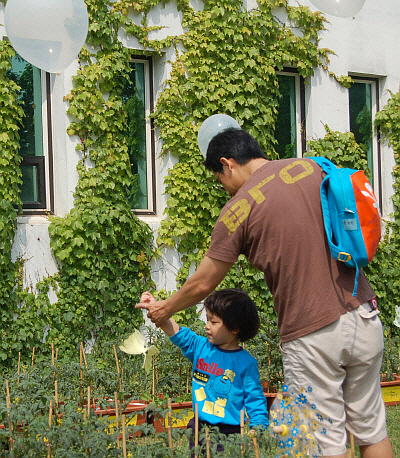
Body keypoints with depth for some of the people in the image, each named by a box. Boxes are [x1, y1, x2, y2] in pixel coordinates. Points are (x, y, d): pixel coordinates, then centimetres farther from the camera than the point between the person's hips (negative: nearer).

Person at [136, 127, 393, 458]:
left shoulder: (239, 209, -5)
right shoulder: (313, 168, 7)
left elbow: (202, 285, 4)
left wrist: (165, 309, 22)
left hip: (312, 334, -5)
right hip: (363, 316, 5)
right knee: (372, 429, 14)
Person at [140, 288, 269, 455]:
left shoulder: (246, 362, -7)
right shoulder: (202, 348, 4)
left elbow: (255, 398, -5)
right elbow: (179, 334, 7)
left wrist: (258, 428, -15)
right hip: (199, 427, 4)